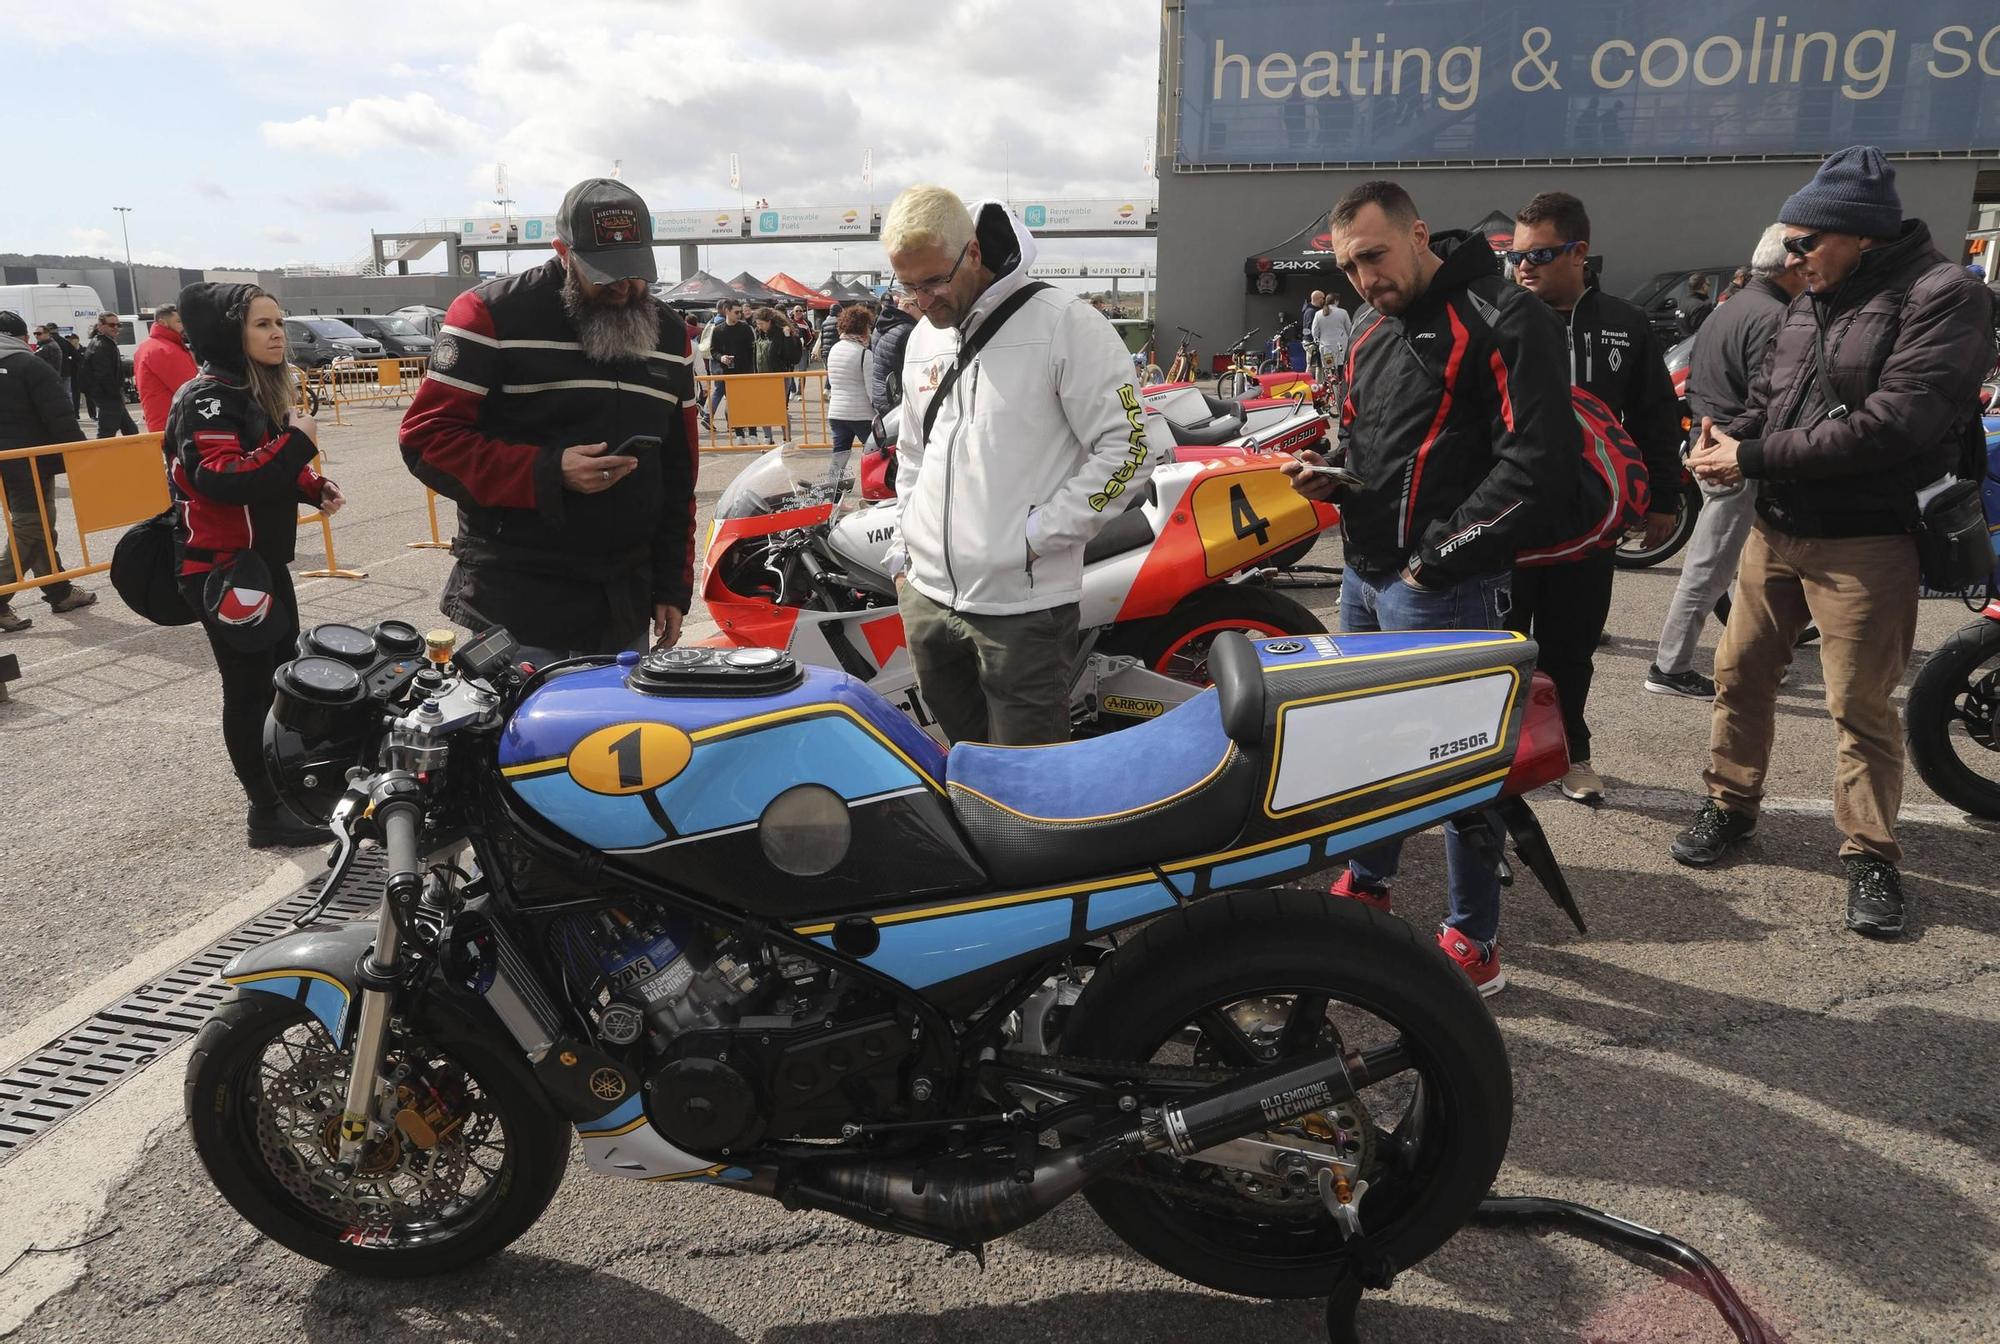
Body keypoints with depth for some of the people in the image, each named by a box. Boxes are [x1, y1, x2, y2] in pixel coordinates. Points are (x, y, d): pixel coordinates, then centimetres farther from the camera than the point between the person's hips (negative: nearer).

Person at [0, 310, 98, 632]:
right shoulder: (30, 365, -10)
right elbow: (60, 417, -16)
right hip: (30, 463, -8)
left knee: (34, 529, 15)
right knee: (31, 530, -5)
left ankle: (59, 592, 22)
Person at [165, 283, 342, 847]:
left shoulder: (259, 390, 13)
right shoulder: (205, 398, -18)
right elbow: (222, 479, -32)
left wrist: (313, 487, 6)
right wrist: (298, 442, -28)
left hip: (266, 558, 10)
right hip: (223, 567, -10)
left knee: (284, 676, 18)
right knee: (250, 686, -4)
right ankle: (268, 811, 4)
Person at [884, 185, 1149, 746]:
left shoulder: (1063, 322, -9)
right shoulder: (923, 338, 14)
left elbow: (1125, 447, -12)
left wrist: (1038, 534, -14)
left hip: (1022, 605, -6)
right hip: (927, 596, 7)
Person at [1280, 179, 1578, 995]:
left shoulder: (1502, 320, -11)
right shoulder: (1370, 332, 15)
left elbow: (1538, 463, -19)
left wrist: (1437, 558, -17)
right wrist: (1327, 475, 4)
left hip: (1443, 589, -8)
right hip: (1364, 575, 8)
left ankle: (1475, 942, 14)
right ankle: (1365, 886, 38)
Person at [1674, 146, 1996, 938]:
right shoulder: (1811, 303, 13)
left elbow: (1895, 423, -24)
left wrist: (1756, 459, -21)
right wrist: (1726, 439, -10)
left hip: (1865, 541, -7)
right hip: (1775, 528, 7)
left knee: (1861, 706, 0)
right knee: (1740, 673, 12)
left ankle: (1871, 857, 14)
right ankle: (1730, 807, 29)